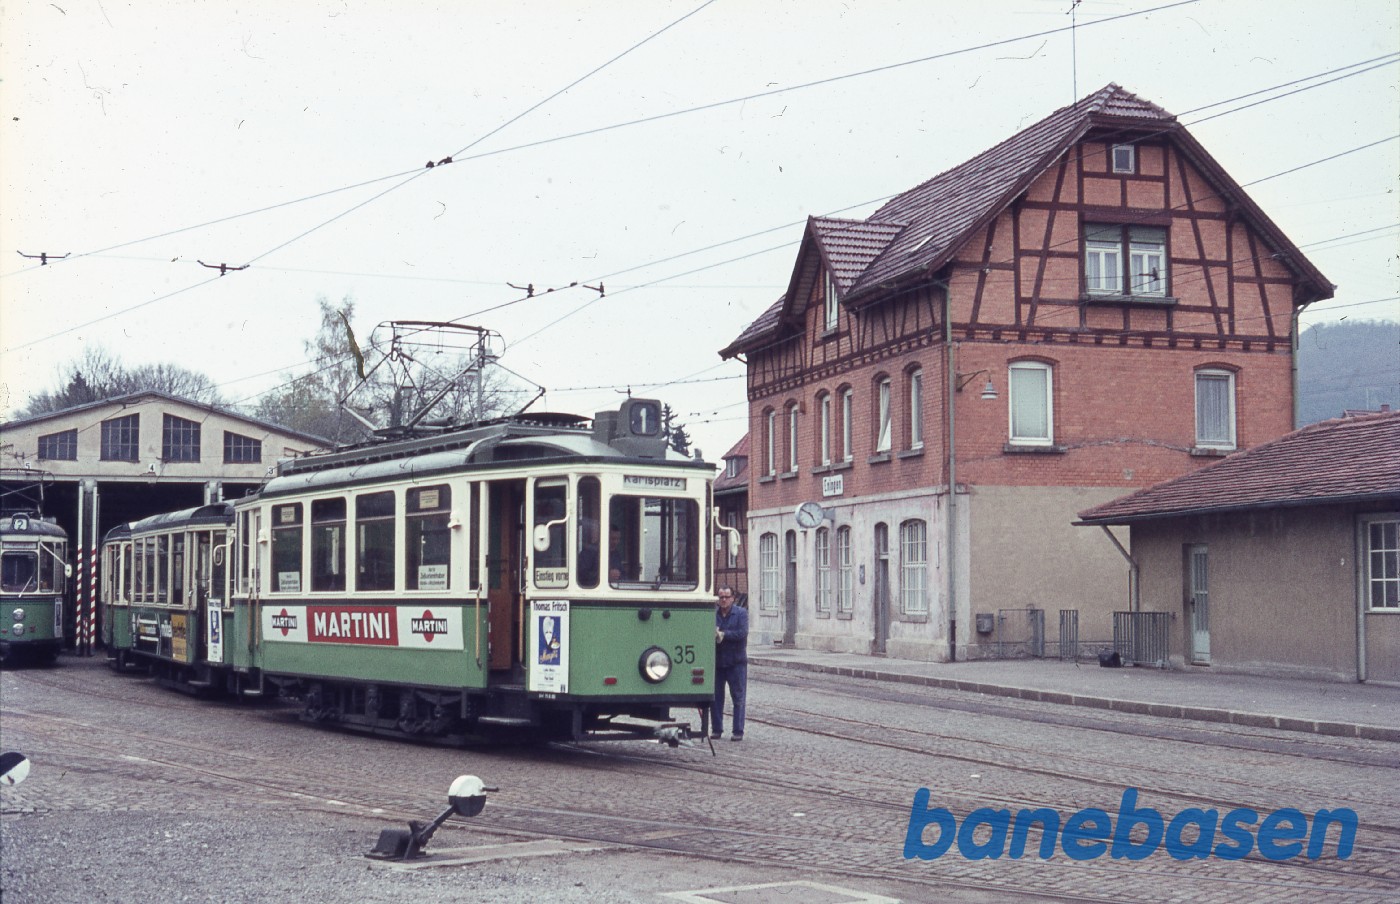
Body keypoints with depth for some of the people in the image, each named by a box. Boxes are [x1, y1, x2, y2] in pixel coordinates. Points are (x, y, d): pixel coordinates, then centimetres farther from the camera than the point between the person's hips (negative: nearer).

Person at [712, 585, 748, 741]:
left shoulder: (741, 613, -1)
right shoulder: (712, 614, 6)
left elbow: (743, 633, -13)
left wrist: (723, 634, -14)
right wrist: (714, 635, -21)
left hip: (736, 662, -3)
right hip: (717, 662, 3)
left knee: (738, 697, -1)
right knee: (716, 697, 7)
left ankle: (738, 731, 3)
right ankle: (717, 729, 16)